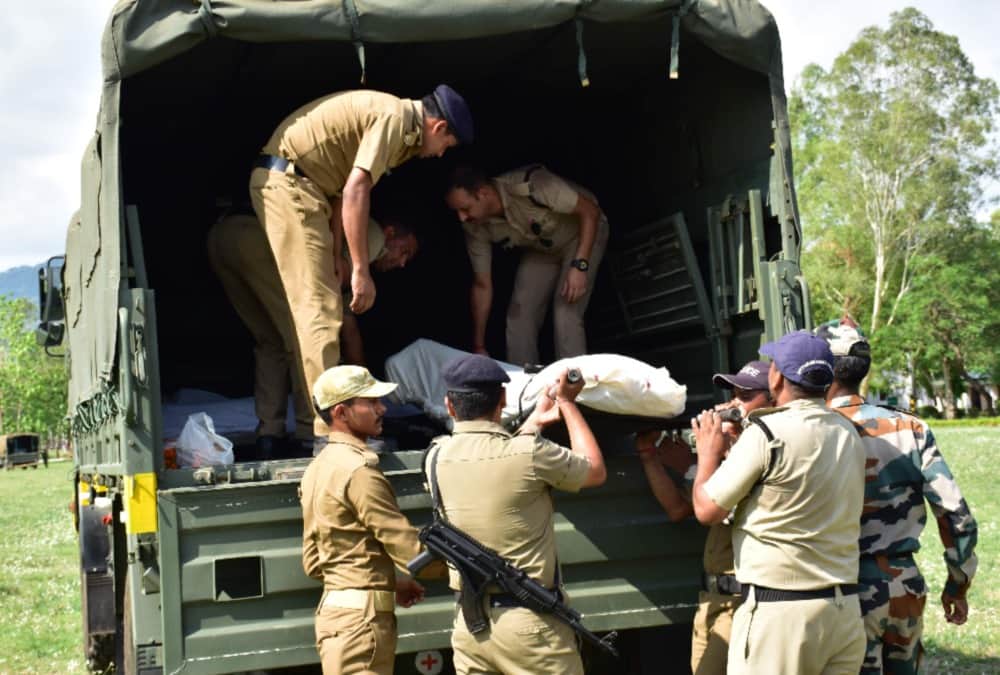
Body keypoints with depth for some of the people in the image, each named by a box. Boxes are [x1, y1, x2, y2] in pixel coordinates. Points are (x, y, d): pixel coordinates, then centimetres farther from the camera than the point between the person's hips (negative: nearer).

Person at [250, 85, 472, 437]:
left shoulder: (396, 117, 16)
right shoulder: (396, 117, -14)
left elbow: (343, 192, 14)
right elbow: (354, 191, -22)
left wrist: (335, 260, 9)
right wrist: (360, 271, -21)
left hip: (298, 184, 11)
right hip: (287, 182, -11)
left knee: (316, 308, 13)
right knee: (319, 310, -14)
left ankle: (318, 421, 18)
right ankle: (330, 428, -15)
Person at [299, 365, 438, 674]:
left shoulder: (317, 468, 14)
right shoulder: (359, 469, -16)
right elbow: (409, 549, -17)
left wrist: (390, 581, 20)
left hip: (333, 609, 10)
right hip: (362, 617, -10)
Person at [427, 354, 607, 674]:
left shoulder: (438, 457, 1)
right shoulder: (529, 453, -14)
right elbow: (596, 471, 4)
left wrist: (536, 419, 29)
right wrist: (567, 403, 13)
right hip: (530, 623, -5)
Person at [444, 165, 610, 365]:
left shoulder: (530, 186, -39)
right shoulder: (476, 227, -20)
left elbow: (591, 211, -28)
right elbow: (482, 285, -9)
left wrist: (579, 265, -37)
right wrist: (479, 347, -7)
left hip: (583, 234, -5)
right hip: (541, 248, 5)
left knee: (566, 317, -20)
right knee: (519, 316, -6)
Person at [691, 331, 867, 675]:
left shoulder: (768, 432, -13)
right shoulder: (848, 433, 8)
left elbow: (707, 510, -7)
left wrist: (709, 452, 10)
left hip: (779, 612, -7)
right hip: (845, 609, 7)